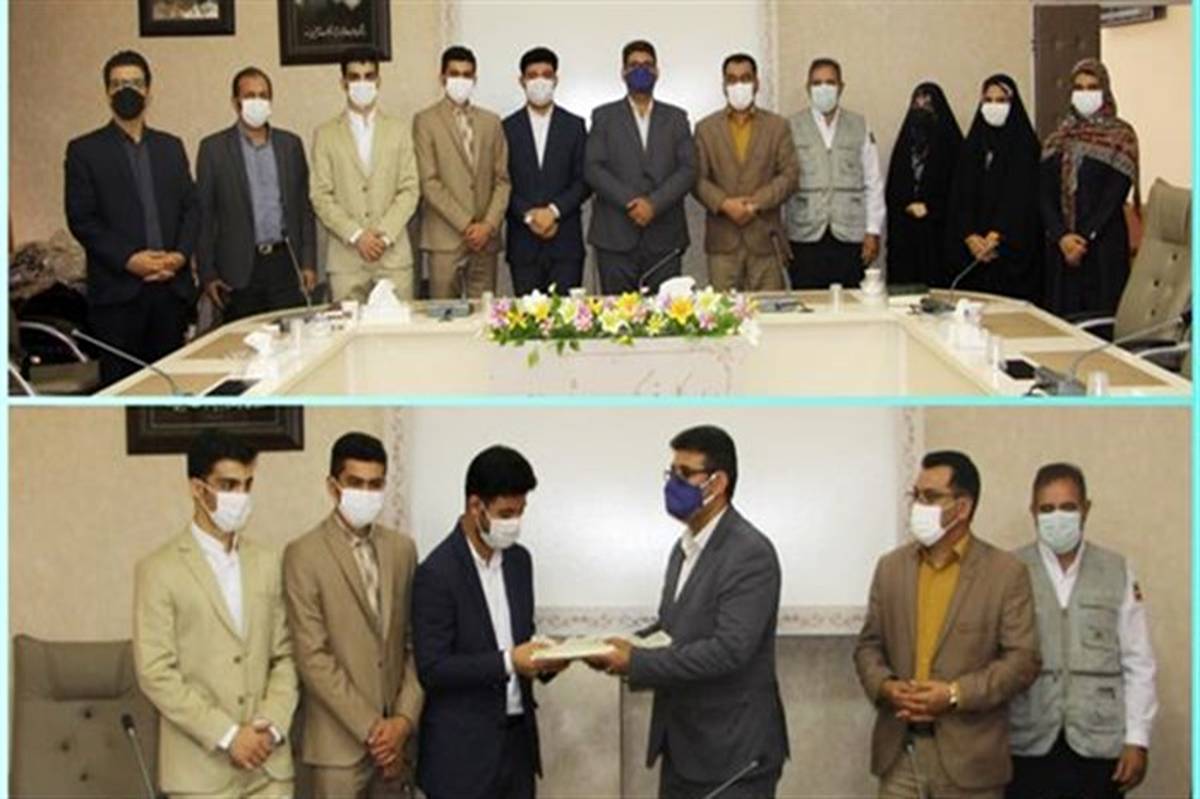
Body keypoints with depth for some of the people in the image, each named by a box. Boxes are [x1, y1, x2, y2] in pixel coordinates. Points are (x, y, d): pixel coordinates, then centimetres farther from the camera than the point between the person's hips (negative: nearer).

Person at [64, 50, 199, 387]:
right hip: (117, 290, -3)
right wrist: (128, 259, -14)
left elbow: (191, 207, 13)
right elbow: (81, 220, -3)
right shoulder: (84, 150, 4)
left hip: (172, 287, 3)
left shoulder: (171, 147, 16)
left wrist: (181, 254, -5)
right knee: (121, 384, -2)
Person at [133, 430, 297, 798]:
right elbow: (156, 673, -10)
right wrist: (226, 735, -13)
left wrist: (271, 725, -6)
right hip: (202, 767, -4)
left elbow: (284, 655, 10)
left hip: (269, 762, 4)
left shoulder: (266, 563, 10)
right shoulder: (159, 570, -5)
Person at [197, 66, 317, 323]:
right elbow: (204, 214, 1)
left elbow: (304, 207, 12)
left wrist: (308, 263, 5)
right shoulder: (213, 148, 2)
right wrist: (207, 274, -3)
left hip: (285, 263, 2)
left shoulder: (291, 144, 10)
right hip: (239, 270, -2)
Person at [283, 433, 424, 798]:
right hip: (340, 741, -4)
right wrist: (371, 728, -14)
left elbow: (414, 643, 8)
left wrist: (404, 719, -5)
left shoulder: (402, 548, 9)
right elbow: (313, 658, -12)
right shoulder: (304, 555, -7)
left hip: (396, 736, 5)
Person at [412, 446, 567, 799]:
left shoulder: (519, 560, 8)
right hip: (463, 749, -7)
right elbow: (432, 669, -16)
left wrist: (543, 658, -4)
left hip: (517, 736, 7)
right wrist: (506, 662, -23)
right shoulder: (437, 572, -14)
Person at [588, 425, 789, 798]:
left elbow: (728, 650, -24)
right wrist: (624, 647, -1)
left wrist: (637, 662, -22)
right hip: (682, 748, 8)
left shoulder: (750, 553, -17)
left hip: (733, 752, -8)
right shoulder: (685, 547, 13)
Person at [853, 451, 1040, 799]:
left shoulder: (1007, 573, -3)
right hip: (898, 752, 3)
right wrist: (885, 686, -9)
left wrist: (955, 694, -17)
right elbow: (869, 645, 12)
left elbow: (1023, 659, -7)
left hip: (969, 757, -3)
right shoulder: (891, 567, 9)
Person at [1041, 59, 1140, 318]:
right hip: (1060, 244, 4)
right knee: (1063, 313, 3)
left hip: (1104, 241, -4)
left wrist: (1085, 238, -15)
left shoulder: (1121, 136, 0)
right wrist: (1062, 236, -12)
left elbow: (1116, 194, -8)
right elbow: (1046, 195, 3)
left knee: (1102, 313, -5)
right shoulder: (1058, 139, 12)